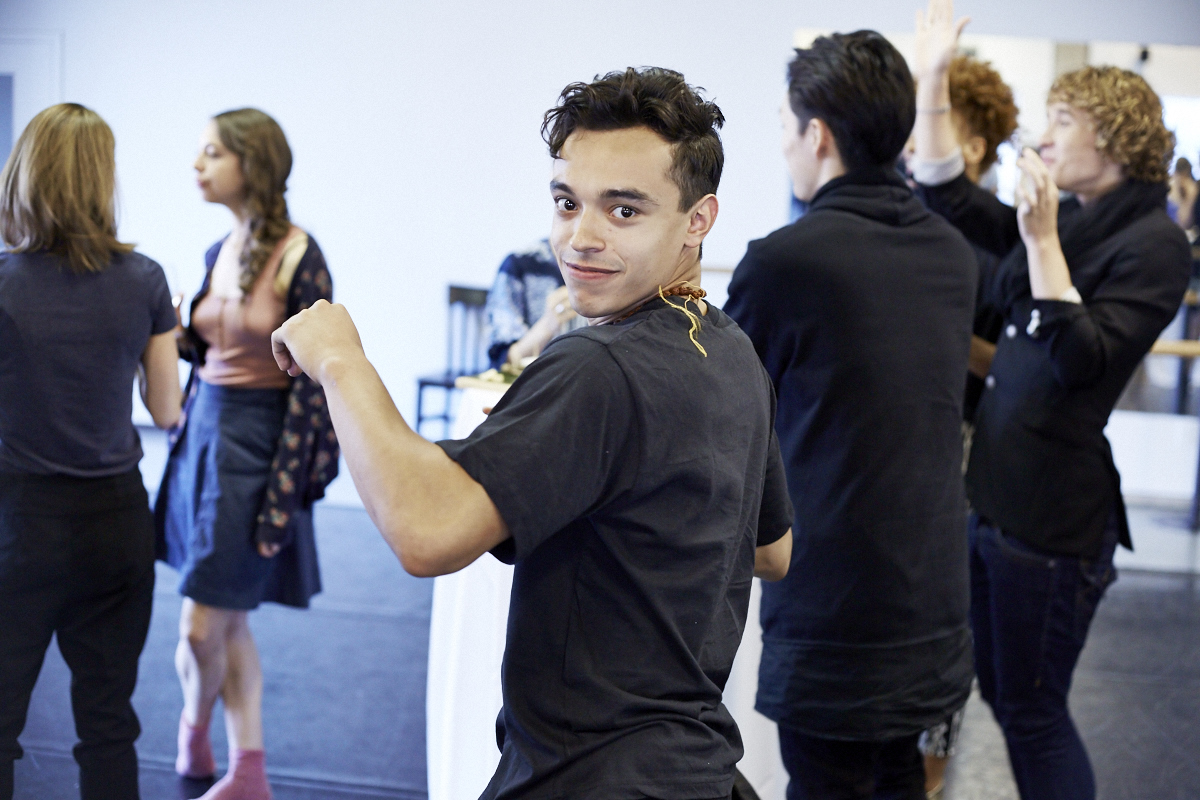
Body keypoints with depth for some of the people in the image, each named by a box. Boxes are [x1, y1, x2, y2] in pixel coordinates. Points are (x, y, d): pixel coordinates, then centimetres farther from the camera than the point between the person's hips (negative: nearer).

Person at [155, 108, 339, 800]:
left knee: (203, 625, -1)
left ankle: (194, 728, 30)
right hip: (206, 432, 8)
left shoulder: (297, 256, -14)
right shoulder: (219, 252, 8)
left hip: (255, 447, -7)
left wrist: (284, 491, -16)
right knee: (230, 620, 12)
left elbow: (311, 379, -14)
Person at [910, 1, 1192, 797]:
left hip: (1054, 509, -8)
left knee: (1033, 712, 2)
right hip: (995, 490, 8)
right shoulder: (1065, 218, 11)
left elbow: (1082, 359, -21)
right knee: (1002, 694, 17)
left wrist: (1041, 239, -24)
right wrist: (933, 79, 7)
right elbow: (949, 195, 14)